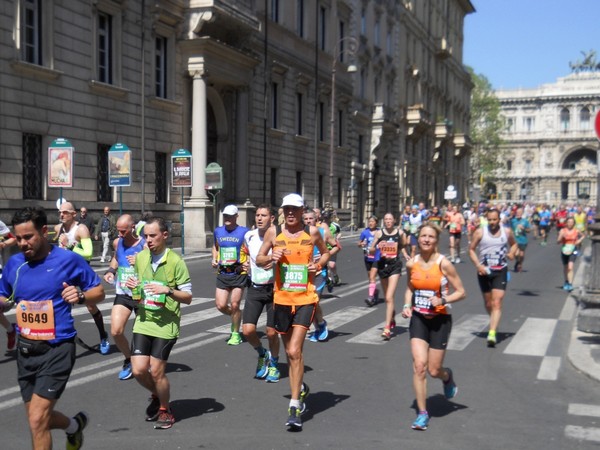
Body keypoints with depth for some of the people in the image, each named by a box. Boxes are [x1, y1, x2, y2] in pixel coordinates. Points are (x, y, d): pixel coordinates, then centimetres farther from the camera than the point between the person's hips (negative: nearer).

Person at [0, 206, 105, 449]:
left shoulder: (69, 260, -10)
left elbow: (99, 291, 0)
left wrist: (81, 296, -21)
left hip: (56, 349, -5)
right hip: (25, 350, 6)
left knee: (37, 420, -12)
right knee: (39, 419, 16)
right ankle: (75, 425, 47)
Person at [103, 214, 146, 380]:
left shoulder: (145, 245, -15)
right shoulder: (117, 243, 2)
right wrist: (111, 270, 9)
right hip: (122, 294, 4)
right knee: (116, 332, -10)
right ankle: (129, 360, 15)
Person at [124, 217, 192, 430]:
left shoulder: (175, 261, -11)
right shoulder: (140, 258, 5)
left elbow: (188, 297, -9)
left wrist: (168, 291, -25)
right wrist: (132, 285, -2)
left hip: (166, 324, -4)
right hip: (143, 321, 4)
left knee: (156, 371, -3)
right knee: (138, 370, -2)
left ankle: (165, 410, 23)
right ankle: (156, 395, 30)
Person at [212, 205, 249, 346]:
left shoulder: (244, 232, -4)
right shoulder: (218, 231, 10)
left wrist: (248, 262, -16)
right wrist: (214, 259, 10)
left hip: (239, 273, -4)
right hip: (222, 273, 4)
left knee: (234, 304, -6)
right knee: (220, 305, -3)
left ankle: (236, 334, 12)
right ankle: (235, 317, 30)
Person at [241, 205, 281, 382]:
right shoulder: (249, 236, 3)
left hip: (274, 288, -3)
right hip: (254, 288, 3)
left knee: (272, 332, 1)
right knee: (248, 330, -8)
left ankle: (274, 364, 28)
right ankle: (262, 354, 24)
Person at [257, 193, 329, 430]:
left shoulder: (312, 232, 0)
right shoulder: (273, 232, 2)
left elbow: (325, 252, 18)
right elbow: (259, 259, 9)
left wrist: (319, 264, -3)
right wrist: (271, 257, -12)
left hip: (305, 299, -3)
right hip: (282, 298, 3)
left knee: (294, 351, -14)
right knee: (290, 352, 15)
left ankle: (294, 407, -10)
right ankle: (301, 388, 41)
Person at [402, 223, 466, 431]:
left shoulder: (443, 264, -13)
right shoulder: (411, 264, -2)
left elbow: (461, 292, -7)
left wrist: (443, 300, -23)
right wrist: (407, 305, 0)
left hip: (440, 320, -2)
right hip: (418, 318, 2)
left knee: (434, 370, 4)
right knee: (419, 365, -11)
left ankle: (448, 377, 43)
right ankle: (422, 413, 1)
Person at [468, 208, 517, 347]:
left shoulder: (507, 231, 1)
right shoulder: (480, 232, -4)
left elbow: (514, 244, 20)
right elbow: (471, 249, 1)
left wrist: (512, 253, -2)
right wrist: (478, 265, -13)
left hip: (500, 271, -1)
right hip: (484, 271, 1)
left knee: (497, 303, -14)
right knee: (488, 303, 13)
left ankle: (492, 333, -21)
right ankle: (494, 323, 41)